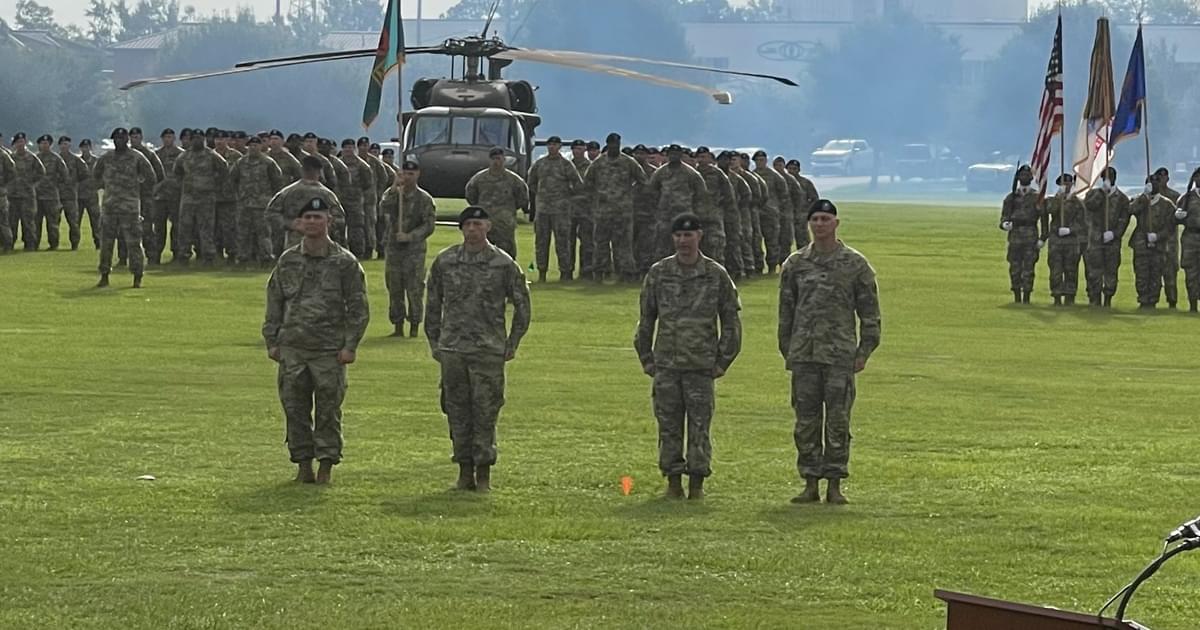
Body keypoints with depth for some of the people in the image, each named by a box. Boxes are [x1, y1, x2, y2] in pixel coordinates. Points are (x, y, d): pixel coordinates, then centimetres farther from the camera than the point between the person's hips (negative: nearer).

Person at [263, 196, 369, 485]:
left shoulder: (345, 262, 0)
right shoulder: (287, 261, 9)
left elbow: (358, 308, 1)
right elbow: (274, 303, 14)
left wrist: (350, 345, -6)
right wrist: (272, 342, 7)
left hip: (330, 351, -3)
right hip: (292, 349, 3)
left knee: (328, 410, 1)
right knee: (295, 409, 4)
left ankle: (327, 466, 9)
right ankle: (303, 465, 12)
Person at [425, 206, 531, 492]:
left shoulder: (503, 264, 0)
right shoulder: (444, 262, 6)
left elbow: (522, 305, 7)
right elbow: (433, 305, 15)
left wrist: (511, 345, 4)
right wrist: (435, 343, 12)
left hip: (488, 350, -2)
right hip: (452, 350, 2)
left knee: (485, 413, -3)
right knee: (457, 413, 4)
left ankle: (484, 473, 3)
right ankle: (465, 471, 12)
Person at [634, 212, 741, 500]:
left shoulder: (716, 275, 2)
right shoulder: (658, 273, 6)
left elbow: (731, 322, 7)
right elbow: (645, 319, 12)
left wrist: (723, 361, 3)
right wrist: (646, 359, 8)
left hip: (701, 366, -1)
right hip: (666, 365, 2)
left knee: (699, 427, -1)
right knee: (669, 426, 2)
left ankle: (697, 484, 5)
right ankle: (673, 482, 9)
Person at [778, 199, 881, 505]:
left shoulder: (855, 264, 2)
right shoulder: (795, 264, 9)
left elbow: (869, 311, 5)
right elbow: (786, 310, 14)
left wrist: (864, 351, -1)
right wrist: (787, 350, 10)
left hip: (840, 354, -2)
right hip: (804, 354, 2)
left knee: (838, 421, -1)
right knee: (806, 421, 4)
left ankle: (835, 485, 5)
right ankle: (810, 483, 10)